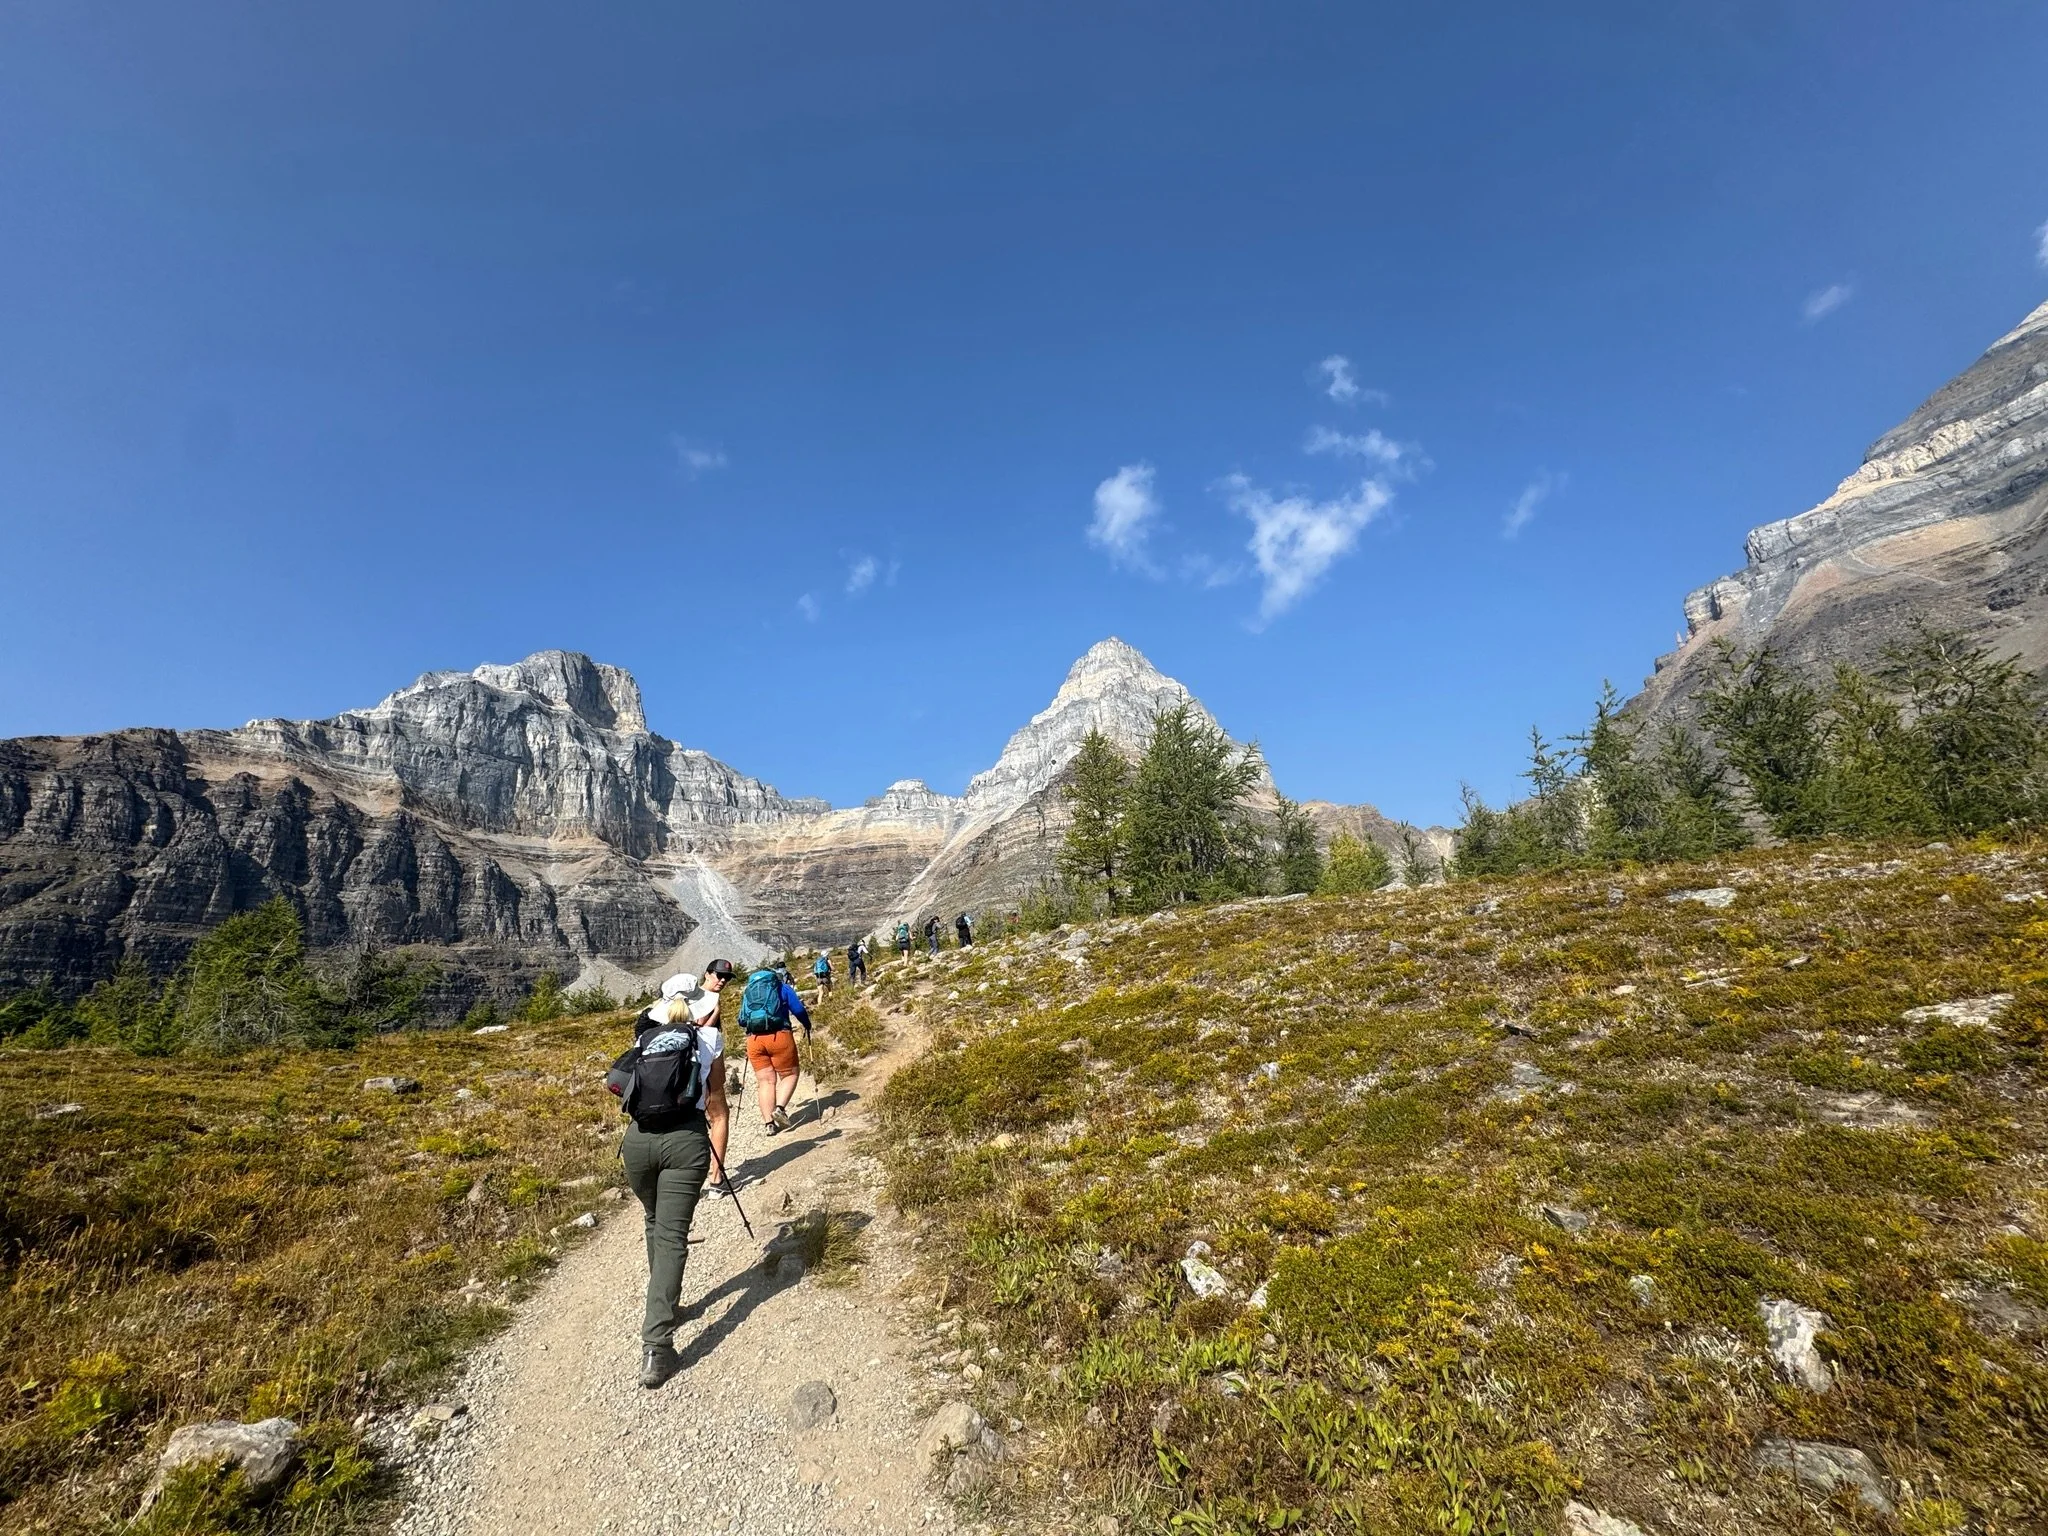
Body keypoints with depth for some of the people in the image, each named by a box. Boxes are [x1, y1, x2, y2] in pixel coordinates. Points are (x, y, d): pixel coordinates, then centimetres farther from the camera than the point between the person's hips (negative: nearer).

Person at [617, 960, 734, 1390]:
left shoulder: (643, 1038, 15)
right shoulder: (708, 1041, 8)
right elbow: (716, 1110, 15)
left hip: (638, 1140, 4)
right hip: (685, 1140, -3)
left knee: (655, 1224, 26)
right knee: (672, 1236, 0)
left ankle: (664, 1308, 40)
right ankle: (656, 1346, -9)